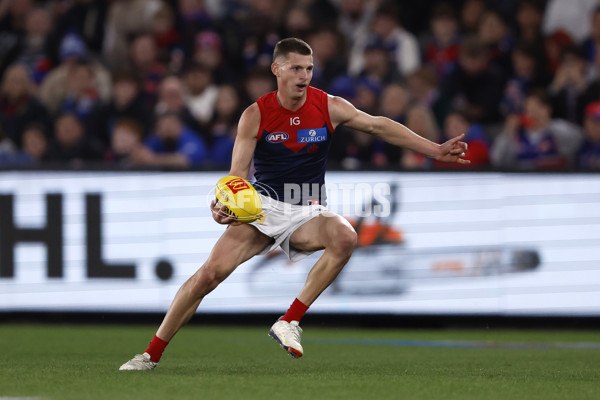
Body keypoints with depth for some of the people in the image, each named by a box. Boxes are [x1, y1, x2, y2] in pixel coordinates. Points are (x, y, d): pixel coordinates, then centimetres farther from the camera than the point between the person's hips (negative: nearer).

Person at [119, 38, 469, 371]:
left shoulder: (329, 107, -4)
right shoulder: (256, 115, -7)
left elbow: (380, 126, 1)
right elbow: (238, 173, -7)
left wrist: (436, 150, -4)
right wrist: (223, 205, -28)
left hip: (308, 212, 1)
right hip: (264, 206, -1)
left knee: (345, 237, -33)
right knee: (210, 272, -19)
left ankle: (289, 323, -25)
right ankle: (152, 354, -6)